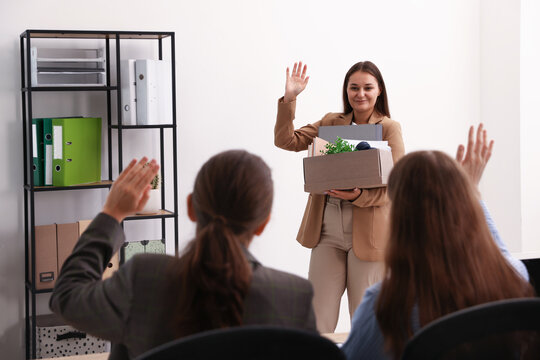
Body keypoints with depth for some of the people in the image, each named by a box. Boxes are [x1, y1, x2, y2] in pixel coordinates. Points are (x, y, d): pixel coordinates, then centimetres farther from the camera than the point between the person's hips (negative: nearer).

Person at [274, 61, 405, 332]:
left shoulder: (389, 128, 0)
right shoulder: (330, 123, 12)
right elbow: (286, 141, 5)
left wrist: (359, 195, -24)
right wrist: (289, 100, -6)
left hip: (367, 232, -3)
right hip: (327, 231, 3)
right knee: (317, 321, 3)